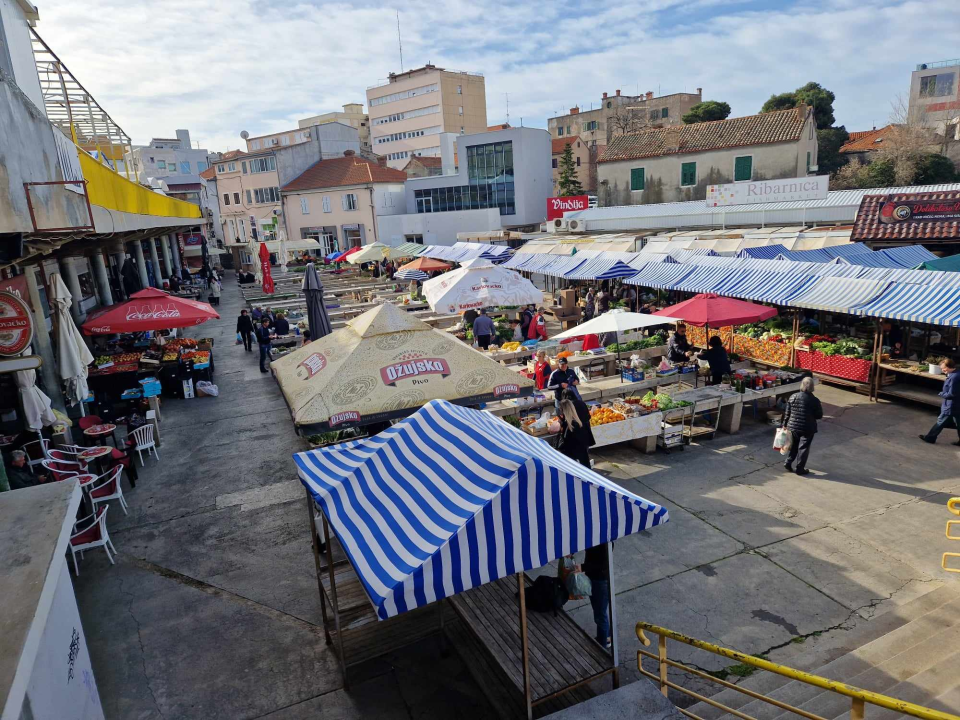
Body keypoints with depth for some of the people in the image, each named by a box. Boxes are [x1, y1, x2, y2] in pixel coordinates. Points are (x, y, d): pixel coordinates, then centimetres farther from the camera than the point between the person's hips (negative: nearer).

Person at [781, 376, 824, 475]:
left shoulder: (793, 397, -6)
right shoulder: (814, 400, -16)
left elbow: (787, 413, -1)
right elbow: (819, 415, -8)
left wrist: (784, 424, 9)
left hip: (793, 426, 4)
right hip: (807, 429, -4)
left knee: (794, 445, 23)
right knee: (803, 448, 8)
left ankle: (788, 462, 19)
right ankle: (800, 468, 15)